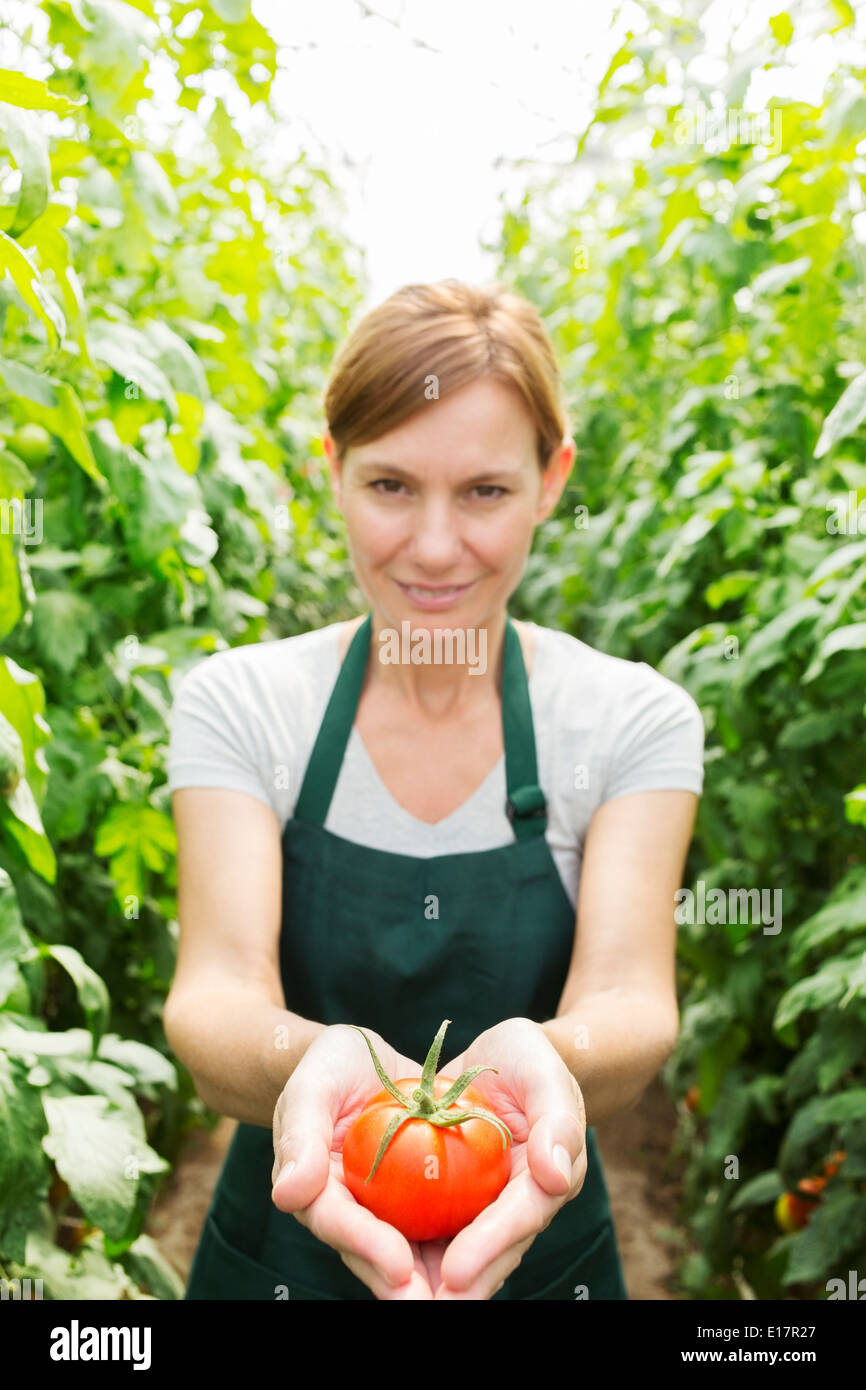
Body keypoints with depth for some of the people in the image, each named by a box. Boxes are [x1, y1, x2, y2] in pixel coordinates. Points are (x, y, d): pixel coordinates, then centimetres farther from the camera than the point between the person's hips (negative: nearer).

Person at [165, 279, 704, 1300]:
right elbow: (215, 988, -22)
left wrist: (544, 1060, -44)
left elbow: (630, 995, -22)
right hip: (281, 1253, 0)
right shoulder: (236, 703, -11)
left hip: (539, 1253, 0)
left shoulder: (638, 719, -11)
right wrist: (308, 1061, -44)